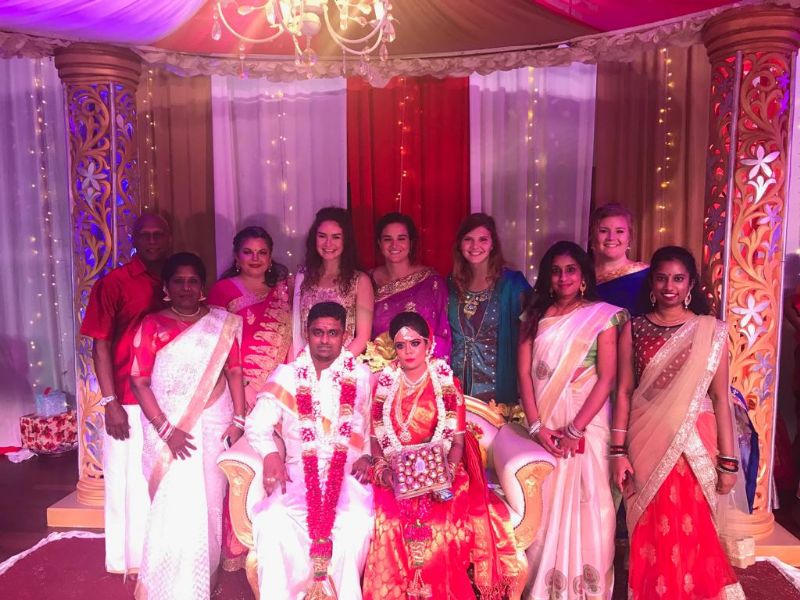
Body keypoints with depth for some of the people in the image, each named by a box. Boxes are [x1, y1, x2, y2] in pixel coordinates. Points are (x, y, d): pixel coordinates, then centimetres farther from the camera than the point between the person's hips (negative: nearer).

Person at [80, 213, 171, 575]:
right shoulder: (114, 282, -4)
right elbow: (101, 345, -5)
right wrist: (110, 402, -10)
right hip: (128, 402, -4)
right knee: (128, 480, 7)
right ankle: (130, 558, 25)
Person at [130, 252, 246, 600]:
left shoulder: (223, 323, 4)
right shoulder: (152, 326, -1)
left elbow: (234, 371, 5)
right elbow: (139, 381, -5)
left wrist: (238, 420, -2)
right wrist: (165, 429, -13)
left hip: (214, 425, 2)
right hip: (169, 428, -2)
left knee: (210, 504, 9)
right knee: (175, 506, -2)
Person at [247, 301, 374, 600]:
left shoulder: (360, 375, 9)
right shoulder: (286, 375, 9)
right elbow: (257, 424, 2)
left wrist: (366, 455, -7)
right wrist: (270, 454, -17)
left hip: (347, 473, 0)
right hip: (298, 472, 1)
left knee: (357, 522, -30)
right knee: (272, 520, -27)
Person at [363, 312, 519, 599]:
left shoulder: (447, 384, 4)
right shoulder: (385, 385, 8)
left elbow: (458, 440, 1)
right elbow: (376, 437, 7)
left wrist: (447, 471, -16)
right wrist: (382, 468, -10)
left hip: (440, 475, -1)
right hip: (396, 476, 1)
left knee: (440, 525, -26)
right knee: (391, 524, -25)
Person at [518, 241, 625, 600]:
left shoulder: (601, 316, 0)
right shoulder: (535, 316, 8)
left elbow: (606, 379, -7)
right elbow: (524, 373, 1)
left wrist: (574, 429, -13)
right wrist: (537, 426, -9)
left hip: (586, 425, -2)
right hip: (543, 426, 2)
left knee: (585, 506, 3)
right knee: (545, 507, 7)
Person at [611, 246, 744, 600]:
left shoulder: (711, 331, 1)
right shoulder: (633, 328, 3)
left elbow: (720, 398, 1)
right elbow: (623, 391, 1)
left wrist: (728, 459, -1)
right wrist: (618, 450, -4)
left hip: (693, 445, 0)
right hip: (646, 445, 1)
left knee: (690, 533, 7)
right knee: (651, 535, 9)